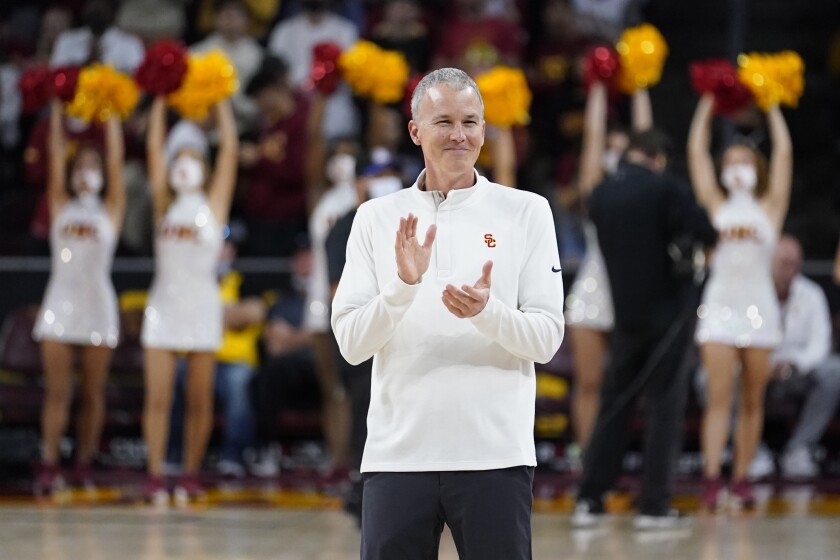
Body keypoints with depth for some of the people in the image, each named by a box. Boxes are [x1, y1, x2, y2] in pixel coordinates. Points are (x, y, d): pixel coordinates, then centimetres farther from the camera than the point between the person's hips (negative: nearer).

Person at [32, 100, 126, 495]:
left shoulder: (111, 211, 10)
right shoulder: (61, 207, 12)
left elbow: (115, 160, 4)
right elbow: (56, 156, 9)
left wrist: (111, 116, 6)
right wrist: (58, 109, 8)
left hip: (97, 305, 0)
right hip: (61, 302, 0)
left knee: (93, 394, 2)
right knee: (57, 390, -5)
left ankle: (84, 466, 7)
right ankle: (49, 466, -10)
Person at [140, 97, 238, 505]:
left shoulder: (213, 205, 7)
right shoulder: (164, 206, 11)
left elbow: (229, 148, 3)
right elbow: (154, 147, 10)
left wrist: (219, 102, 6)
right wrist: (161, 101, 12)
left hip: (202, 306, -1)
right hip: (164, 304, 1)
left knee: (199, 400, 2)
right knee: (158, 397, -4)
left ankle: (190, 475, 8)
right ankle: (154, 476, -4)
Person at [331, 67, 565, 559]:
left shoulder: (527, 211, 4)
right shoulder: (376, 218, 7)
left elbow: (547, 339, -1)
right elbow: (350, 344, 0)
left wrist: (486, 312, -20)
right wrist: (404, 285, -16)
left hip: (495, 455, -1)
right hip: (397, 455, 1)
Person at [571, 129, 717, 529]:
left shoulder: (601, 194, 4)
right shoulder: (664, 188, -12)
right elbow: (706, 233, -17)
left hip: (625, 313, 5)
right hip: (667, 312, -5)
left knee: (613, 405, 12)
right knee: (664, 407, 1)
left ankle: (589, 500, 7)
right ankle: (653, 506, -2)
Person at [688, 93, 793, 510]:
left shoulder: (769, 209, 9)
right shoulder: (716, 207, 11)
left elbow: (784, 153, 6)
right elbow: (696, 153, 12)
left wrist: (773, 109, 12)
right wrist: (707, 107, 16)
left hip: (758, 309, 1)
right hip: (719, 305, -1)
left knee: (753, 401, 3)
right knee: (720, 395, -9)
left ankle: (742, 479, 7)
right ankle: (711, 479, -17)